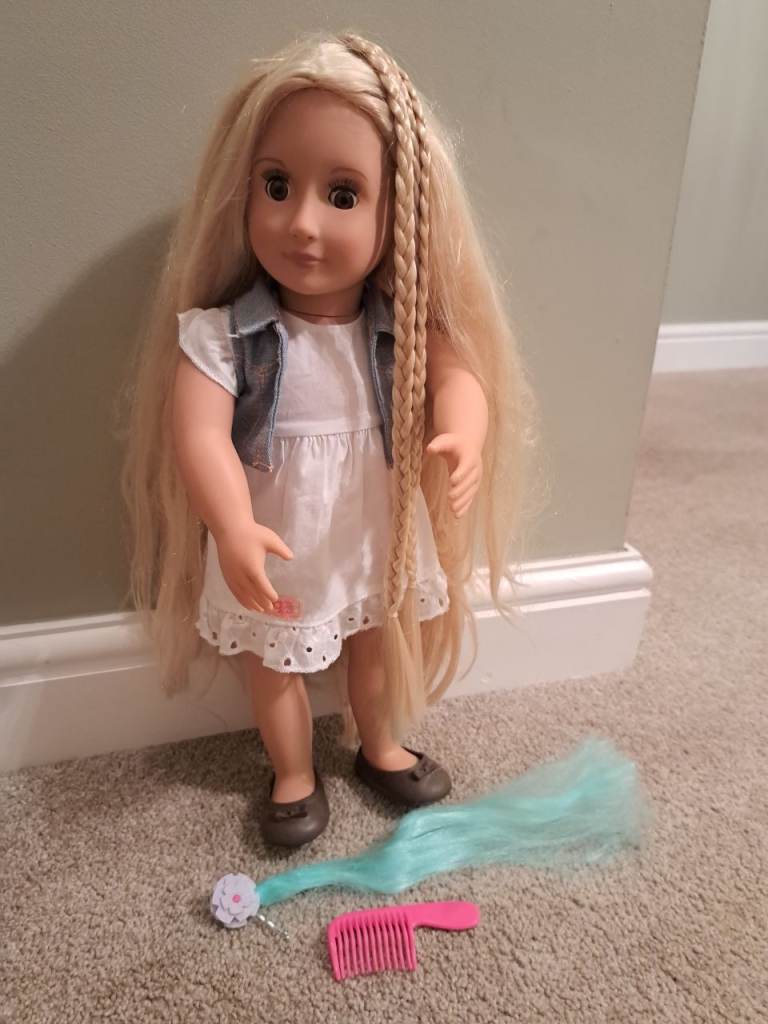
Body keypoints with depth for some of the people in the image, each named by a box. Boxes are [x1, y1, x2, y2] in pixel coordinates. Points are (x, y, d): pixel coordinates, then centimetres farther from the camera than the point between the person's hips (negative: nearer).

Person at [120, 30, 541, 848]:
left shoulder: (403, 324, -13)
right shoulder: (220, 334, -21)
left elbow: (456, 371, -21)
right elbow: (198, 435, -29)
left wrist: (462, 436, -43)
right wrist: (234, 531, -44)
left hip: (379, 544, 3)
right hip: (273, 562, -2)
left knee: (375, 651, 26)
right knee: (273, 670, 19)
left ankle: (379, 749, 54)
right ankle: (294, 775, 47)